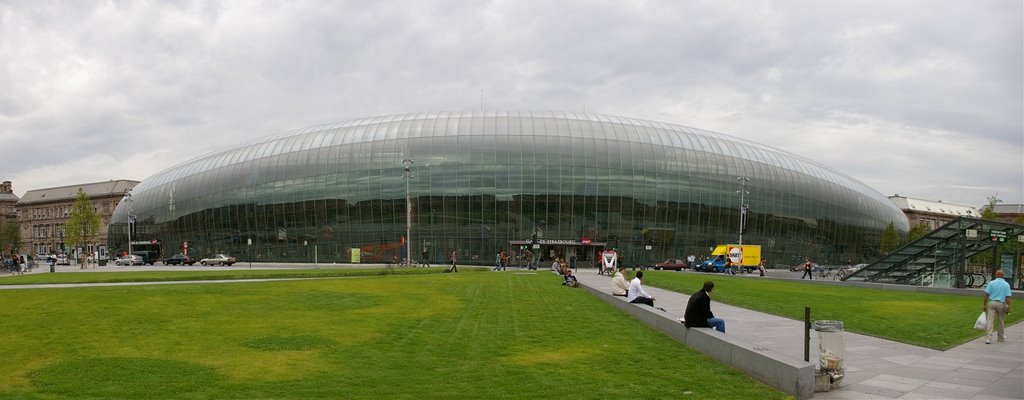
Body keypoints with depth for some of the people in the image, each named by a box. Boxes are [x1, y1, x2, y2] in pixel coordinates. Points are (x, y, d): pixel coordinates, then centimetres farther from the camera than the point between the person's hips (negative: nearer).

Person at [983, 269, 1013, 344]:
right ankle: (1000, 337, 29)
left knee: (990, 320, -4)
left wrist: (984, 304, 2)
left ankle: (988, 338, -13)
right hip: (1001, 304, 1)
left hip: (991, 303, -1)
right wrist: (1008, 307, 1)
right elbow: (1007, 297, -4)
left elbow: (986, 295, -4)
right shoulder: (1006, 284, 0)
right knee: (1001, 321, 16)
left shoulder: (991, 283, -1)